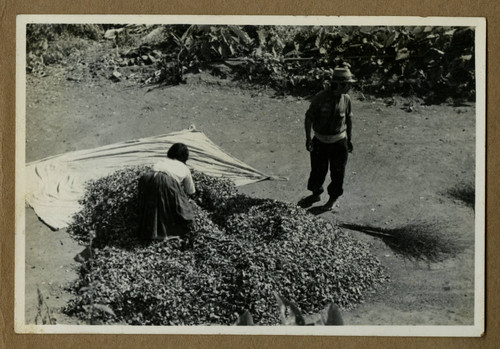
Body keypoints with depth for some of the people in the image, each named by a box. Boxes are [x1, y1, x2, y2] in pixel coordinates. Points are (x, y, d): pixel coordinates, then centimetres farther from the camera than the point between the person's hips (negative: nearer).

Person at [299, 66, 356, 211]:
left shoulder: (346, 99, -6)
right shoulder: (320, 98, -17)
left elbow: (349, 119, 6)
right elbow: (309, 117, -9)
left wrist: (350, 139, 10)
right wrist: (308, 138, -13)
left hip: (338, 142, 1)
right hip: (320, 141, -1)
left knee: (337, 172, 9)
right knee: (317, 169, 13)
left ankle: (333, 198, 28)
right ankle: (316, 194, 36)